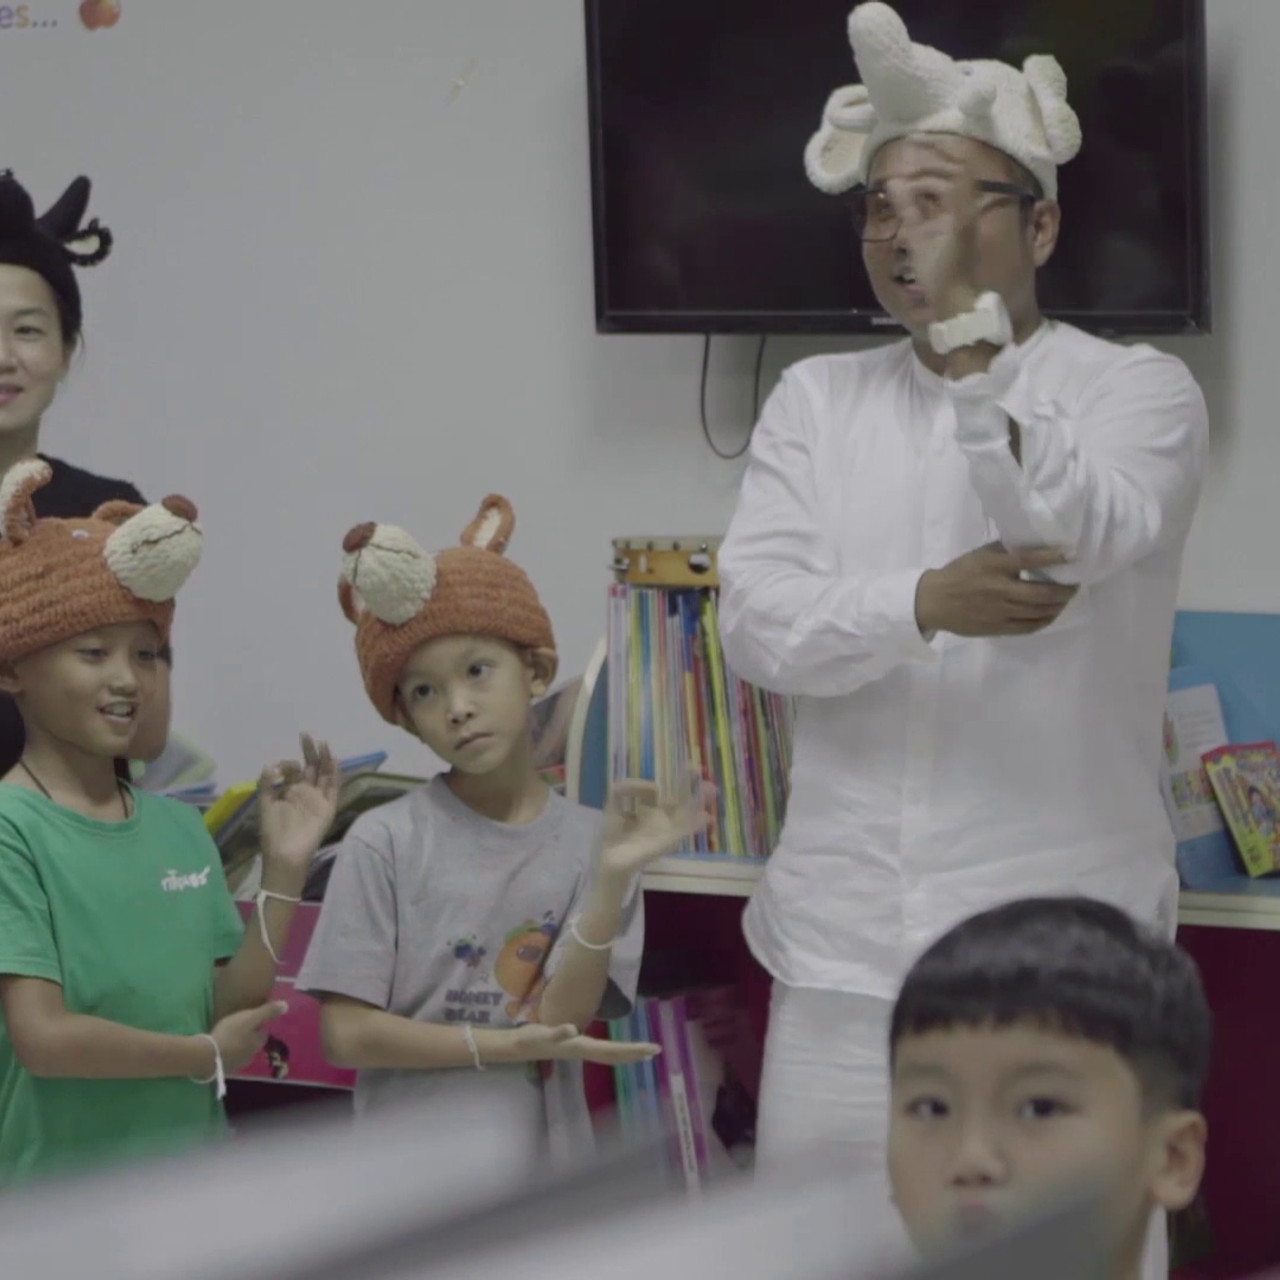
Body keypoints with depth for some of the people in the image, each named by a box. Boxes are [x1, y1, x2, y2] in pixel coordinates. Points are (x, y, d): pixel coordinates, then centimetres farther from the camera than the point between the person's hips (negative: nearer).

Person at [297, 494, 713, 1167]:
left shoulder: (590, 842, -1)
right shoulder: (385, 842, -6)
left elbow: (560, 1020, -10)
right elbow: (346, 1033, -8)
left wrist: (614, 877, -20)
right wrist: (505, 1046, -12)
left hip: (539, 1160, 2)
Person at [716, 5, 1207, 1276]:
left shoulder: (1136, 391, 1)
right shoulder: (817, 399, 11)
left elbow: (1073, 538, -20)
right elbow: (755, 621, -2)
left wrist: (966, 333, -29)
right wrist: (928, 604, -20)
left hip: (1060, 953, -3)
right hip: (845, 946, 3)